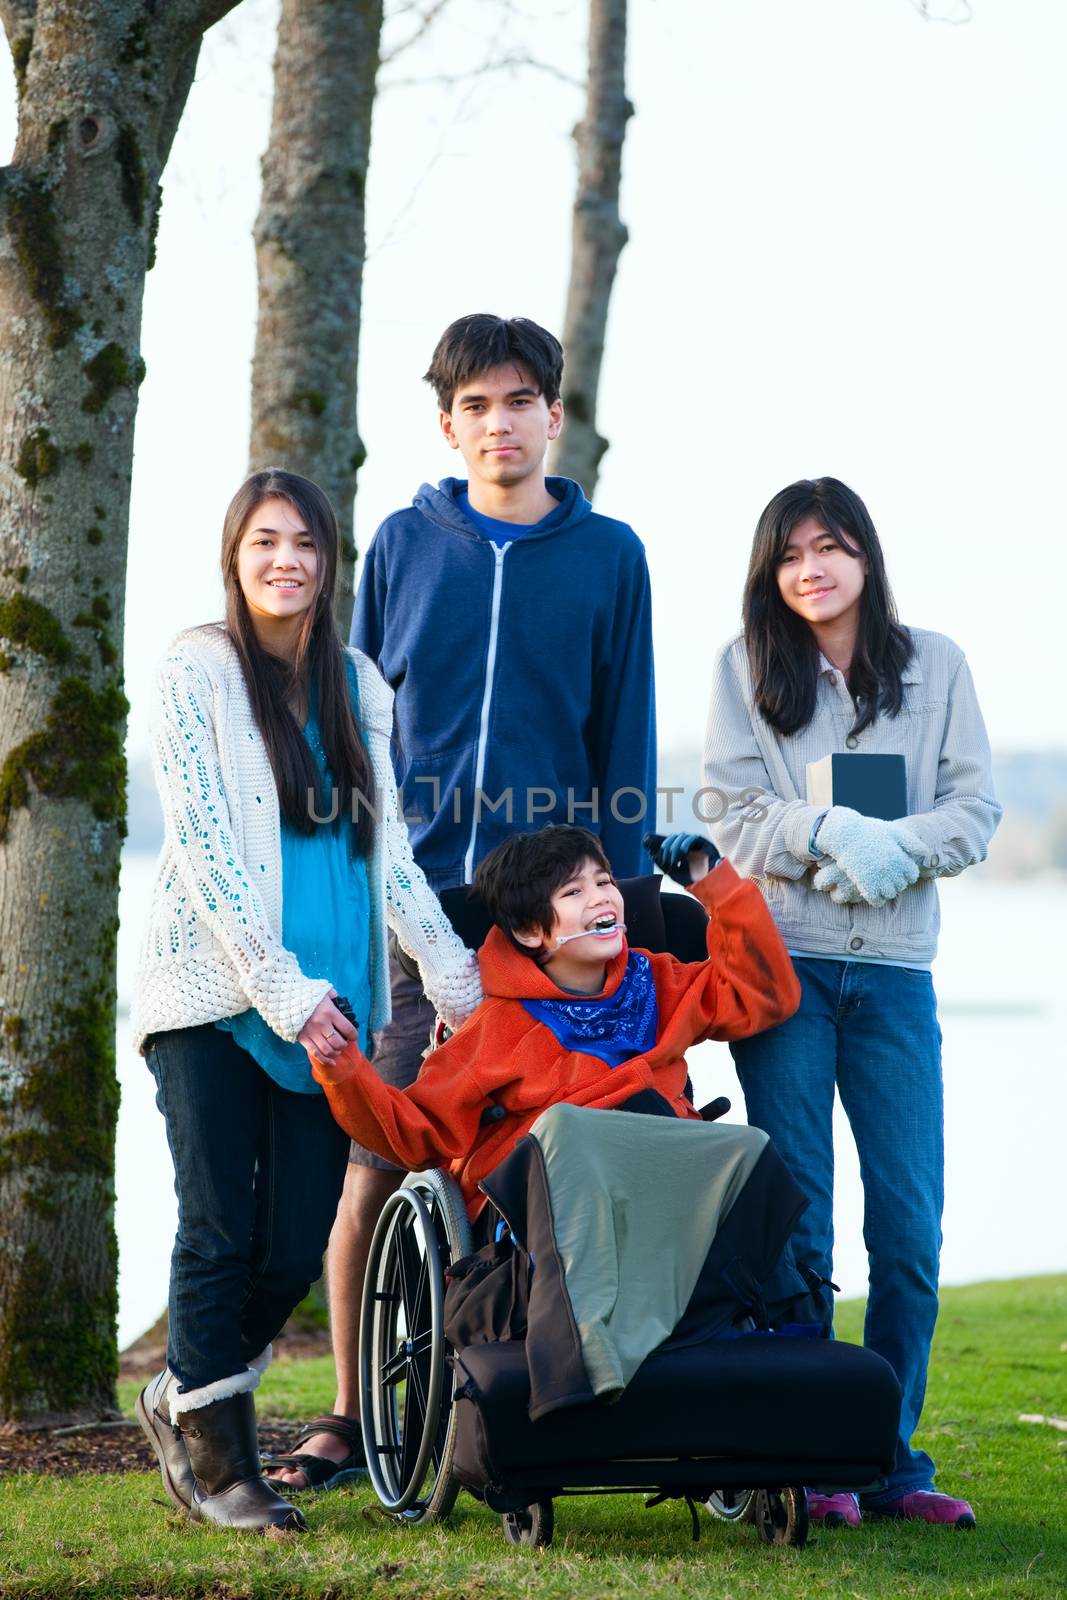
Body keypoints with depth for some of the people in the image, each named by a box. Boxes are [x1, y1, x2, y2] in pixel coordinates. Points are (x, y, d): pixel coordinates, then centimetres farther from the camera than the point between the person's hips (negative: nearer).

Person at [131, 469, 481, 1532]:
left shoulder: (356, 685, 13)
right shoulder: (195, 672, -2)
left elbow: (387, 849, 14)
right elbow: (203, 852, -8)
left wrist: (454, 977, 5)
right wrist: (284, 993, -13)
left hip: (326, 1003, 4)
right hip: (213, 997, -4)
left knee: (296, 1246, 1)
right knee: (222, 1234, -2)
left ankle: (184, 1397, 24)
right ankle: (216, 1457, 11)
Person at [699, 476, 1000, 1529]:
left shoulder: (936, 665, 10)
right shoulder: (745, 668, 7)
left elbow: (974, 810, 5)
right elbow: (735, 811, -1)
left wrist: (898, 847, -14)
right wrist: (832, 833, -18)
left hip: (894, 971, 2)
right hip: (780, 962, -1)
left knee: (909, 1225, -2)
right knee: (795, 1219, -1)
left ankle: (893, 1459, 8)